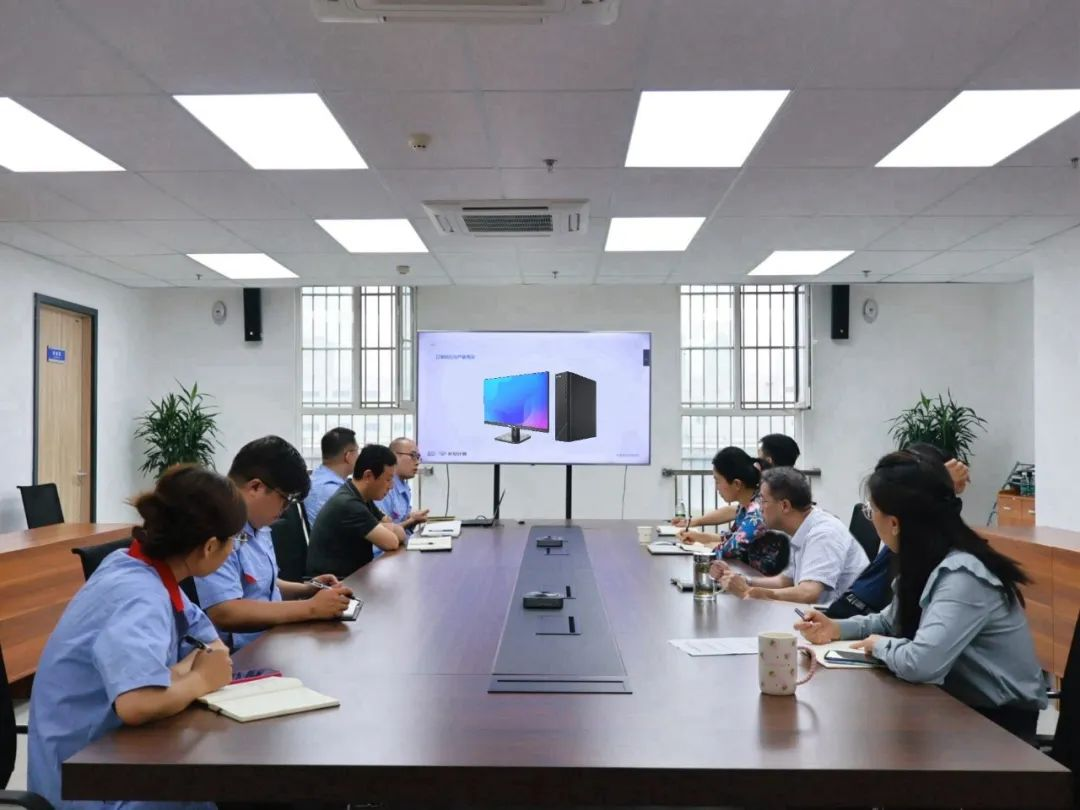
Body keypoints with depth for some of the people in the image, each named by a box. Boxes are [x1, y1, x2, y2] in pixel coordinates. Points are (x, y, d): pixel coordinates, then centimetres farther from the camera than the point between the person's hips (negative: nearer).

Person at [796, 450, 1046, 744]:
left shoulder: (962, 576, -29)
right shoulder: (925, 563, 2)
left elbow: (920, 663, -39)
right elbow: (893, 621, 17)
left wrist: (879, 645, -17)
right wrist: (837, 628, -1)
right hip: (961, 702, 7)